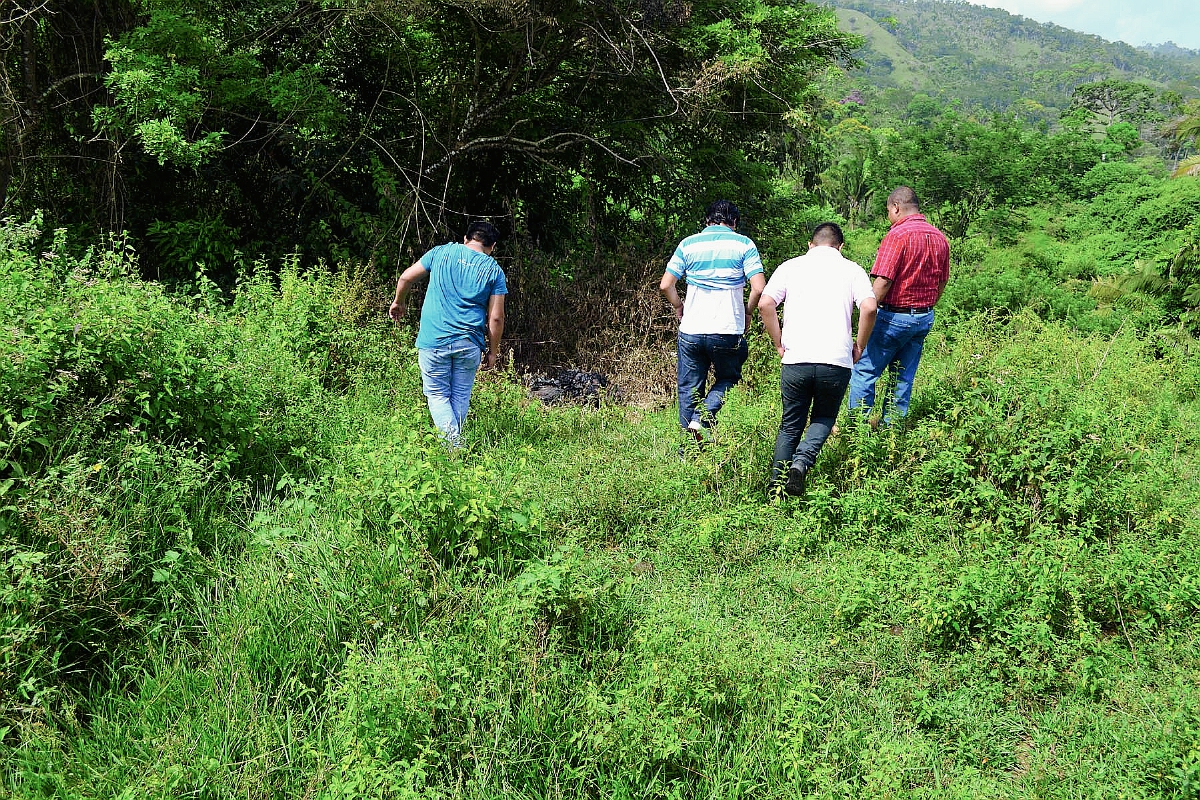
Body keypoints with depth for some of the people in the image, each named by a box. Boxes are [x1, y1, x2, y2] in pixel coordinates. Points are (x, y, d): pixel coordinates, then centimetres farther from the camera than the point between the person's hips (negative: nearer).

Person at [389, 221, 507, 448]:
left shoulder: (442, 252, 6)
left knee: (437, 394, 7)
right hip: (469, 344, 1)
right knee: (461, 397, 14)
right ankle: (456, 444, 18)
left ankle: (451, 442, -10)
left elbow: (406, 278, 10)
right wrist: (493, 351, 10)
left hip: (434, 340, 0)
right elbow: (496, 317, 0)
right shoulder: (494, 271, 4)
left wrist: (398, 302, 28)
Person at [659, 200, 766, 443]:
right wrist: (747, 313, 8)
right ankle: (702, 419, -3)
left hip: (691, 330, 2)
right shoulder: (743, 244, 0)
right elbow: (759, 288, -9)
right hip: (727, 332, -2)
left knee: (689, 388, 12)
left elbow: (665, 285, 1)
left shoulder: (688, 244, 6)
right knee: (727, 378, 21)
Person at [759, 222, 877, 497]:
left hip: (795, 359, 1)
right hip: (836, 361, 0)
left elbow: (765, 304, -3)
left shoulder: (791, 266, 11)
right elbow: (869, 308, -7)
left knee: (790, 425, 17)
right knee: (823, 418, 20)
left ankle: (776, 490, 14)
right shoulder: (852, 270, 9)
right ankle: (801, 461, -7)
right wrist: (859, 346, 6)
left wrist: (779, 345, 6)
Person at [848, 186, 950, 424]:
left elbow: (883, 281, -21)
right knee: (904, 376, 13)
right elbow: (942, 282, 16)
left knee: (864, 371, 2)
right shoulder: (940, 238, 9)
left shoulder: (898, 235, -16)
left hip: (895, 315, -8)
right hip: (925, 318, 8)